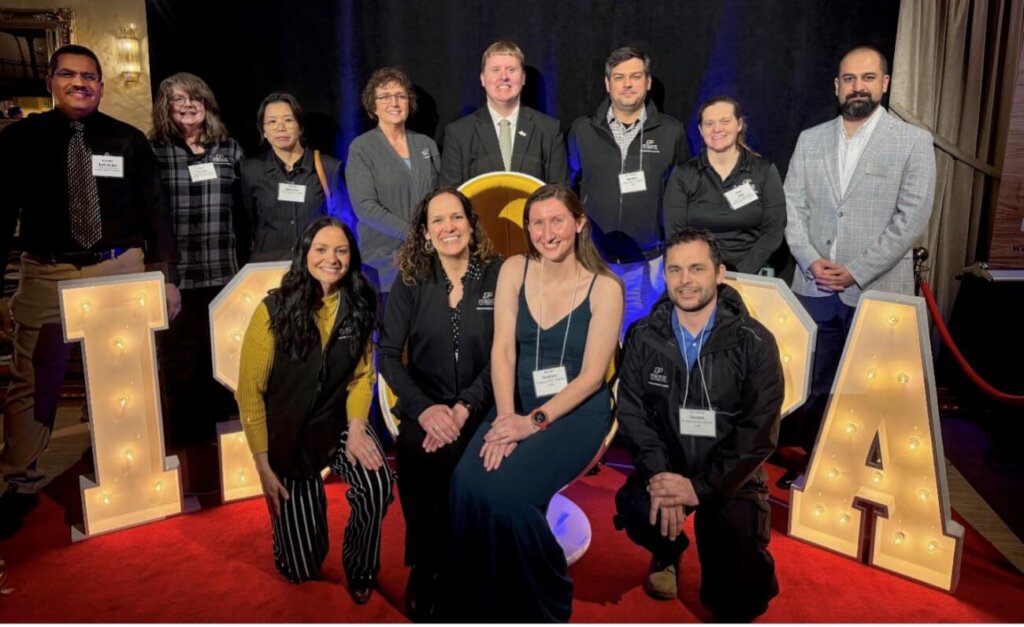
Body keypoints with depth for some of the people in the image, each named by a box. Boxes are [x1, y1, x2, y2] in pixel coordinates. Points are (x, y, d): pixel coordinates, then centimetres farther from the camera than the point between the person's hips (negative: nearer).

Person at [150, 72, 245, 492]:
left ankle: (222, 433, 27)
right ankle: (186, 439, 19)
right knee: (180, 360, 4)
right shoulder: (154, 151, 2)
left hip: (224, 271, 3)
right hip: (177, 274, -2)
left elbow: (243, 208, 13)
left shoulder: (228, 149, 10)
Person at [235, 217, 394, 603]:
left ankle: (360, 571, 0)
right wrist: (263, 465, -11)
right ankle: (294, 521, 40)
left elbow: (362, 375, 1)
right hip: (288, 433, -2)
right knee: (303, 568, 2)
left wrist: (356, 427, -17)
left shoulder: (359, 307, -4)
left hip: (338, 423, 2)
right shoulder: (274, 310, -15)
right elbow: (250, 391, -11)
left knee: (378, 485, -31)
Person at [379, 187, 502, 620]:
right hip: (425, 405, 1)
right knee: (416, 453, -26)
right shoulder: (410, 281, 4)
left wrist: (463, 409, -16)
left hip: (480, 406, -1)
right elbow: (387, 353, -2)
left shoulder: (498, 276, -1)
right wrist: (423, 408, -16)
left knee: (452, 458, -28)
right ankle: (424, 571, -1)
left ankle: (452, 571, 0)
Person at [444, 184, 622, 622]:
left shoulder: (605, 287, -6)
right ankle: (475, 607, 1)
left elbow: (592, 374, -10)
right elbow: (502, 351, -3)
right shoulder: (514, 271, 3)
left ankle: (539, 607, 1)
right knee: (466, 484, -24)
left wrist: (535, 421, -20)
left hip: (577, 411, -3)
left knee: (508, 492, -27)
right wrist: (506, 417, -18)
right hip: (520, 406, 3)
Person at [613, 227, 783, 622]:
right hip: (666, 468, 2)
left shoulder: (754, 343, -9)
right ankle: (667, 554, 13)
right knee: (636, 508, -29)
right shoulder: (644, 338, -2)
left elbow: (759, 432, -12)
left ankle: (734, 610, 16)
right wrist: (658, 473, -22)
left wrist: (701, 486, -21)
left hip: (729, 477, -2)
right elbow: (632, 412, -5)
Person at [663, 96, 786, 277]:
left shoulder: (765, 171, 6)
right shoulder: (682, 175, 6)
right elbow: (675, 232, 0)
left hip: (750, 275, 0)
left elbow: (773, 231, 1)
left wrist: (741, 274, -11)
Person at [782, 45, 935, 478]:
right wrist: (811, 261, -9)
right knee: (814, 385, 11)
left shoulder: (913, 141, -1)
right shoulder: (810, 140, 9)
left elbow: (912, 219, -7)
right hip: (815, 288, 3)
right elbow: (792, 207, 5)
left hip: (877, 292, -2)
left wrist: (856, 271, -13)